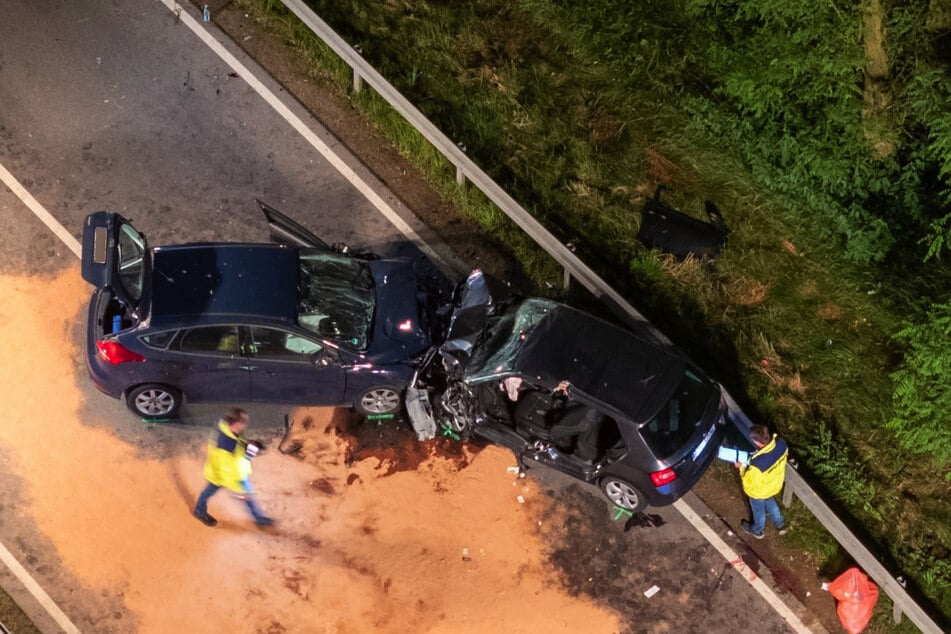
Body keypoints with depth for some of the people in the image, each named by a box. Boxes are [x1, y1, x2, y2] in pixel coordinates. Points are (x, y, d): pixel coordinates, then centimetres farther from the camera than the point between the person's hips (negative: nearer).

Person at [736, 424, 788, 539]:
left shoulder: (757, 463, -47)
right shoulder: (781, 443, -29)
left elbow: (749, 482, -27)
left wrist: (742, 467, -11)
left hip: (760, 491, -5)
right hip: (775, 484, 5)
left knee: (758, 510, 28)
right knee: (769, 502, 37)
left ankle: (757, 530, 58)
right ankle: (780, 524, 60)